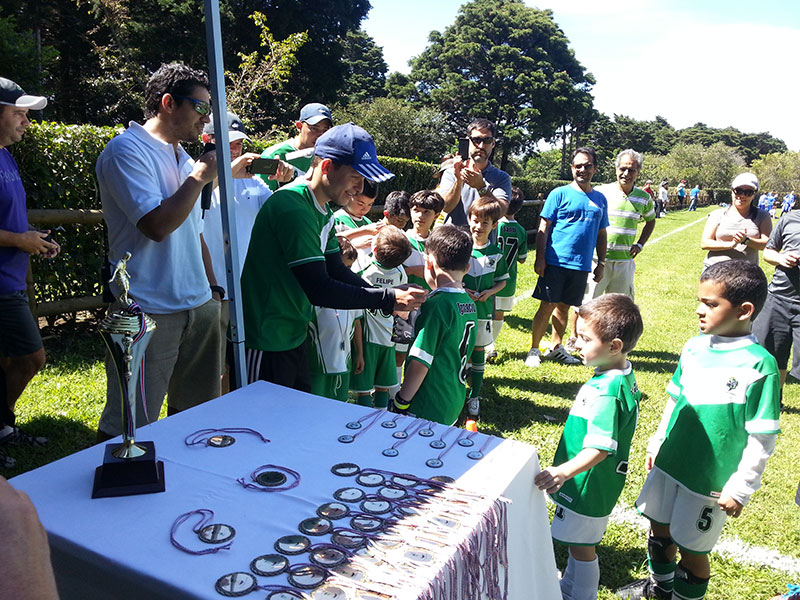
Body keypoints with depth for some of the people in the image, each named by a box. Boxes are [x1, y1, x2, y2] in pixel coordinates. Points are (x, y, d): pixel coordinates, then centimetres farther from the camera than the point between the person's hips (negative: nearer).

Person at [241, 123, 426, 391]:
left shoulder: (323, 211, 10)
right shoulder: (292, 207, -24)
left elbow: (336, 270, 8)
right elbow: (319, 290, -28)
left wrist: (393, 296, -6)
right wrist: (388, 299, -26)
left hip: (293, 336, 10)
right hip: (267, 342, -10)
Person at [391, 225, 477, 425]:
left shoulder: (437, 304, -19)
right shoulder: (470, 304, 5)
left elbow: (420, 362, -20)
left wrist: (401, 403, -11)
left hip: (427, 411, -8)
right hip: (454, 406, 8)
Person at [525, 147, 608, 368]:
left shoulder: (600, 199, 13)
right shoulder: (560, 194, -1)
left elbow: (601, 234, 19)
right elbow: (543, 228, -3)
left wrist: (601, 263, 14)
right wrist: (540, 258, -10)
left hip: (581, 265, 4)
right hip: (556, 261, -4)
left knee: (564, 307, 12)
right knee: (547, 306, -3)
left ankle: (555, 348, 26)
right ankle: (534, 350, 9)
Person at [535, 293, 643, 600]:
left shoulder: (605, 392, -31)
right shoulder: (625, 376, 0)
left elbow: (601, 448, -35)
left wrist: (564, 472, -45)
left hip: (587, 485, -10)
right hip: (597, 483, 10)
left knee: (582, 547, 9)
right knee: (579, 543, 26)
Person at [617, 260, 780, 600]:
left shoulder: (760, 366, -19)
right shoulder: (694, 348, -1)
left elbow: (762, 438, -15)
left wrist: (740, 489, -13)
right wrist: (658, 442, 17)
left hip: (710, 481, -6)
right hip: (668, 464, 6)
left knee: (692, 548, 10)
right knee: (659, 527, 23)